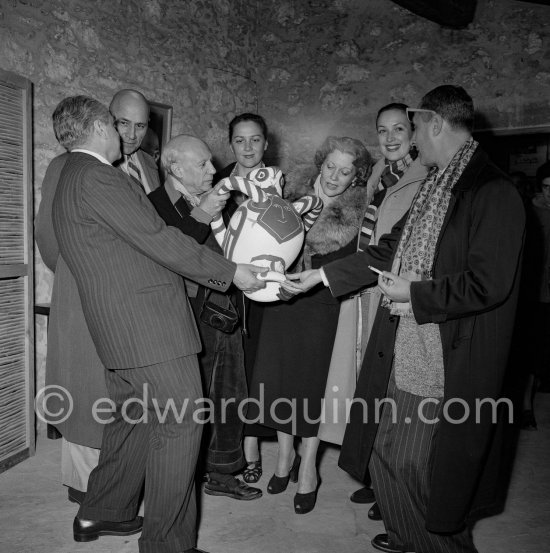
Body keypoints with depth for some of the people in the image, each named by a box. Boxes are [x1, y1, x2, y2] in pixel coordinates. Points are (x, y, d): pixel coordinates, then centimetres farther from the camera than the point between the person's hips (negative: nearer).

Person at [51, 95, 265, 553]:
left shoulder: (73, 179, 19)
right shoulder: (98, 178, -14)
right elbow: (158, 240, -17)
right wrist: (230, 272, -11)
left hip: (120, 326, 11)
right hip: (146, 324, -11)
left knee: (132, 416, 21)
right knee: (179, 423, -4)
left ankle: (101, 513, 36)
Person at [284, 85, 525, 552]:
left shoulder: (494, 193, -15)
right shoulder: (436, 186, 12)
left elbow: (487, 284, -21)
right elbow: (388, 251, 15)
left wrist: (413, 293, -13)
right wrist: (320, 275, 12)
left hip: (450, 361, -8)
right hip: (403, 349, 8)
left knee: (426, 464, 4)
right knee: (385, 449, 18)